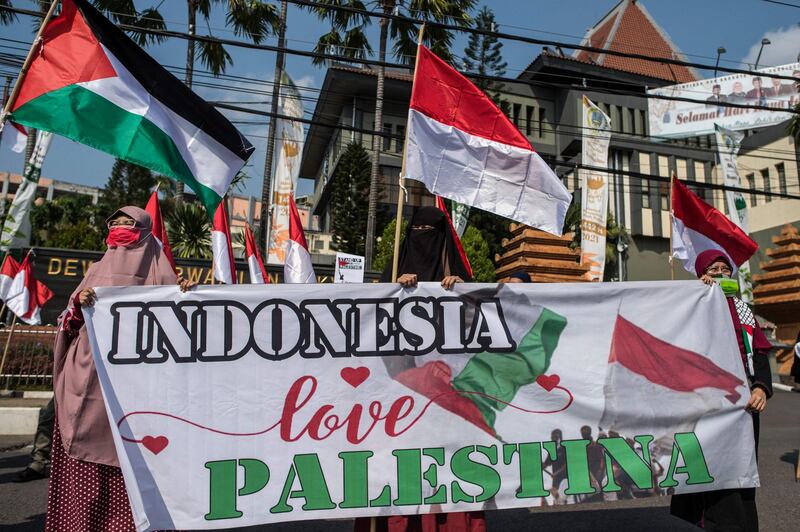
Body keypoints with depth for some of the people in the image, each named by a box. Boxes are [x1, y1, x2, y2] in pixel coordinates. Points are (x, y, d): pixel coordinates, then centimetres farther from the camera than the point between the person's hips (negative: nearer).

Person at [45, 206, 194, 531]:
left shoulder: (156, 269, 8)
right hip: (87, 366, 4)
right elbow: (70, 319, 15)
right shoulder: (97, 270, 20)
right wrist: (79, 302, -6)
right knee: (83, 444, 1)